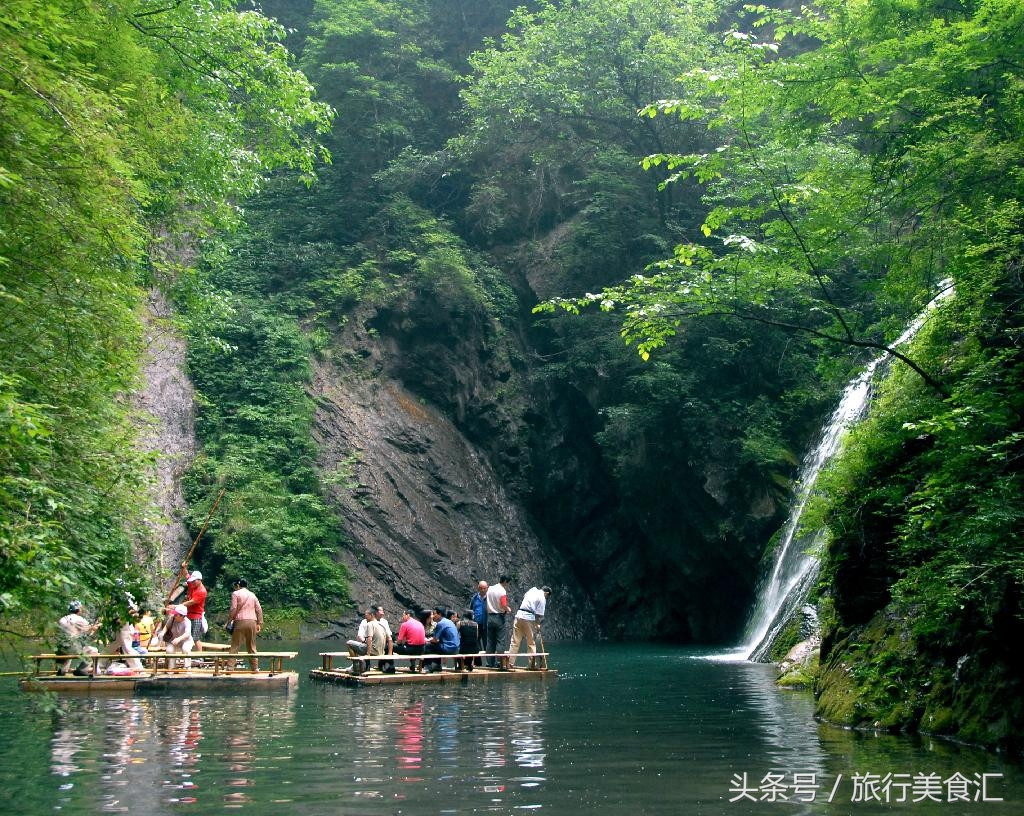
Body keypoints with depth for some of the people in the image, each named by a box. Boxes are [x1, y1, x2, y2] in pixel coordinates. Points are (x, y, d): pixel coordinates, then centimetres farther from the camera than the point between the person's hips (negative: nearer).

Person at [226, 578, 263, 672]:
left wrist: (229, 621, 0)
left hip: (240, 622, -4)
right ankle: (255, 668, 12)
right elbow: (259, 610, 12)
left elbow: (233, 609, -7)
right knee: (252, 647, 11)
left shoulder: (236, 594, 2)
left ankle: (230, 667, -7)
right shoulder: (253, 595, 17)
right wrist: (259, 624, 14)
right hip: (252, 622, 4)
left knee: (235, 646, -2)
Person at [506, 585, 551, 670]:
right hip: (529, 618, -5)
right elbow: (539, 615, -5)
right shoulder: (542, 598, 0)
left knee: (515, 642, 5)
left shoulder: (532, 590, 18)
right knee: (531, 643, 7)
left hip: (519, 615, 5)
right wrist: (538, 626, 3)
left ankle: (509, 663, 2)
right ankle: (533, 664, 11)